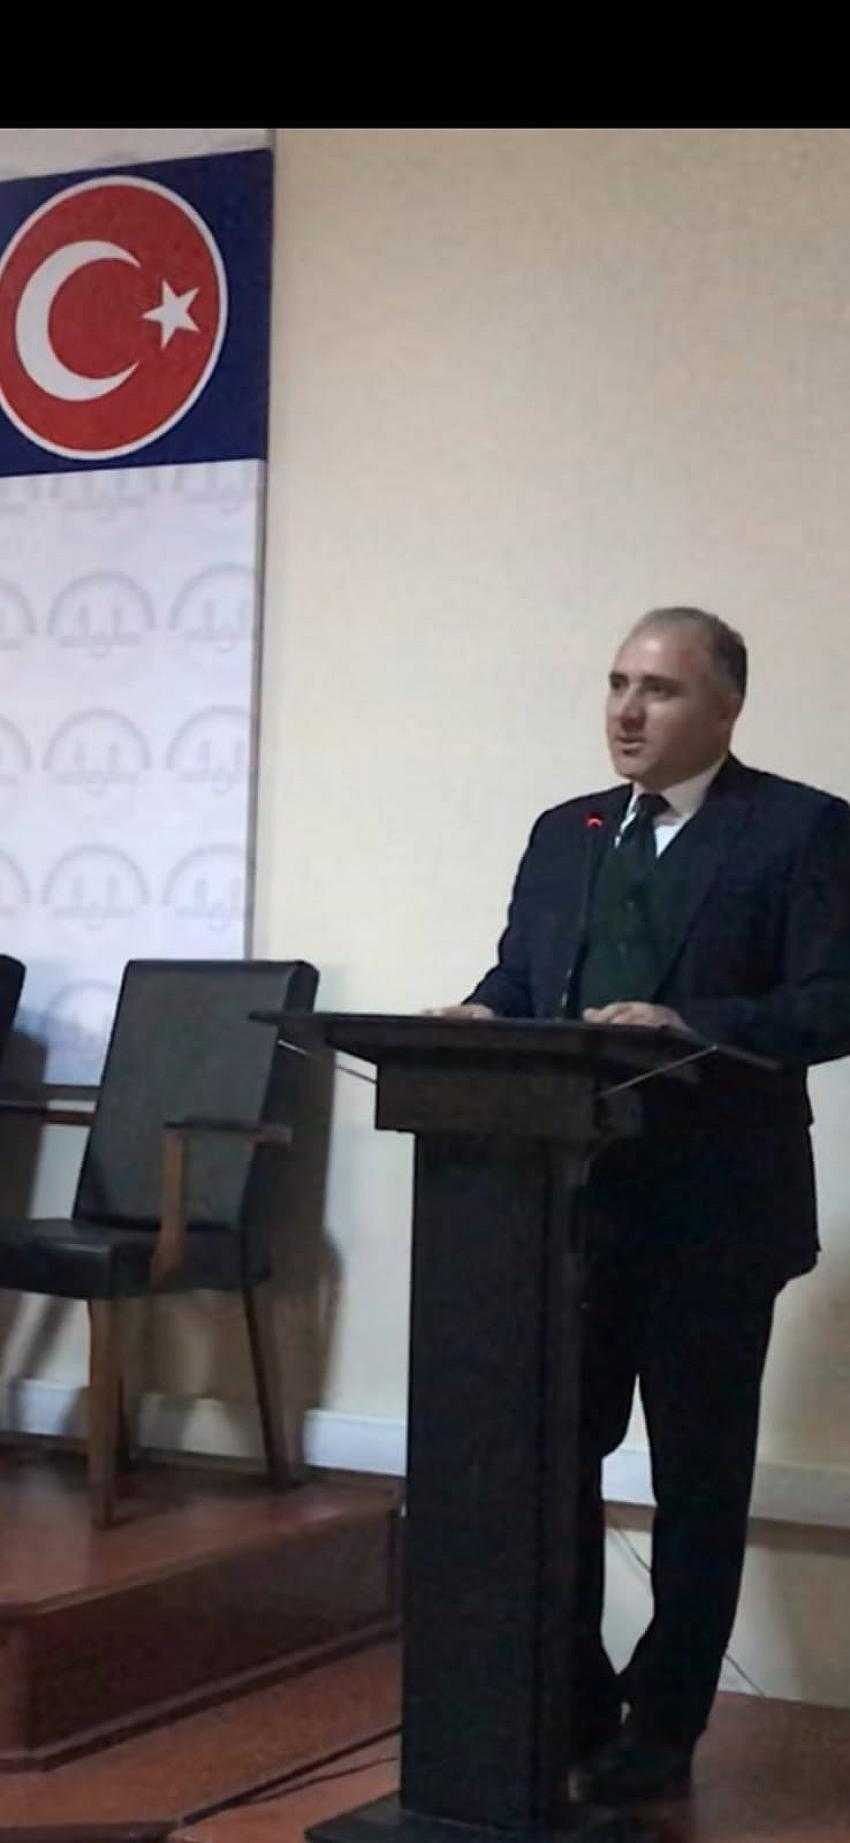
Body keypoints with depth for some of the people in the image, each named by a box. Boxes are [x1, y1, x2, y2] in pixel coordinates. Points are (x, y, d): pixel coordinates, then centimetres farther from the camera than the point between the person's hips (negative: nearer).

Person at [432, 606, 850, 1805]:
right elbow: (516, 975, 13)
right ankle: (568, 1703, 25)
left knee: (698, 1475, 7)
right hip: (569, 1197, 5)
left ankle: (661, 1727, 22)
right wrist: (481, 1018, -9)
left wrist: (686, 1026, -25)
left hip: (713, 1208, -5)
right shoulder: (564, 834, 14)